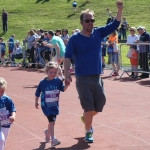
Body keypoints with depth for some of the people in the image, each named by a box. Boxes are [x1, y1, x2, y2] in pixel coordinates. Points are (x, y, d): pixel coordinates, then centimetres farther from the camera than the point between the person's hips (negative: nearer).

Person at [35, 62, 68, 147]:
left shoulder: (58, 81, -3)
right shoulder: (43, 82, -8)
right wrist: (36, 102, 9)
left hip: (55, 105, 4)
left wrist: (67, 84, -27)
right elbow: (37, 93, 3)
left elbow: (63, 89, -10)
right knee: (52, 121, -14)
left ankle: (48, 132, 47)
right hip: (46, 106, -4)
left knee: (52, 122, 18)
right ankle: (53, 139, -11)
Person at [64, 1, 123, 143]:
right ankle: (88, 132, 17)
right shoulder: (74, 39, -7)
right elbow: (68, 56, -11)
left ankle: (86, 118, 41)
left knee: (100, 102, 12)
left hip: (97, 77, 4)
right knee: (88, 106, -1)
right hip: (82, 78, -4)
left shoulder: (98, 33, 4)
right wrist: (66, 73, -22)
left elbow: (115, 25, 3)